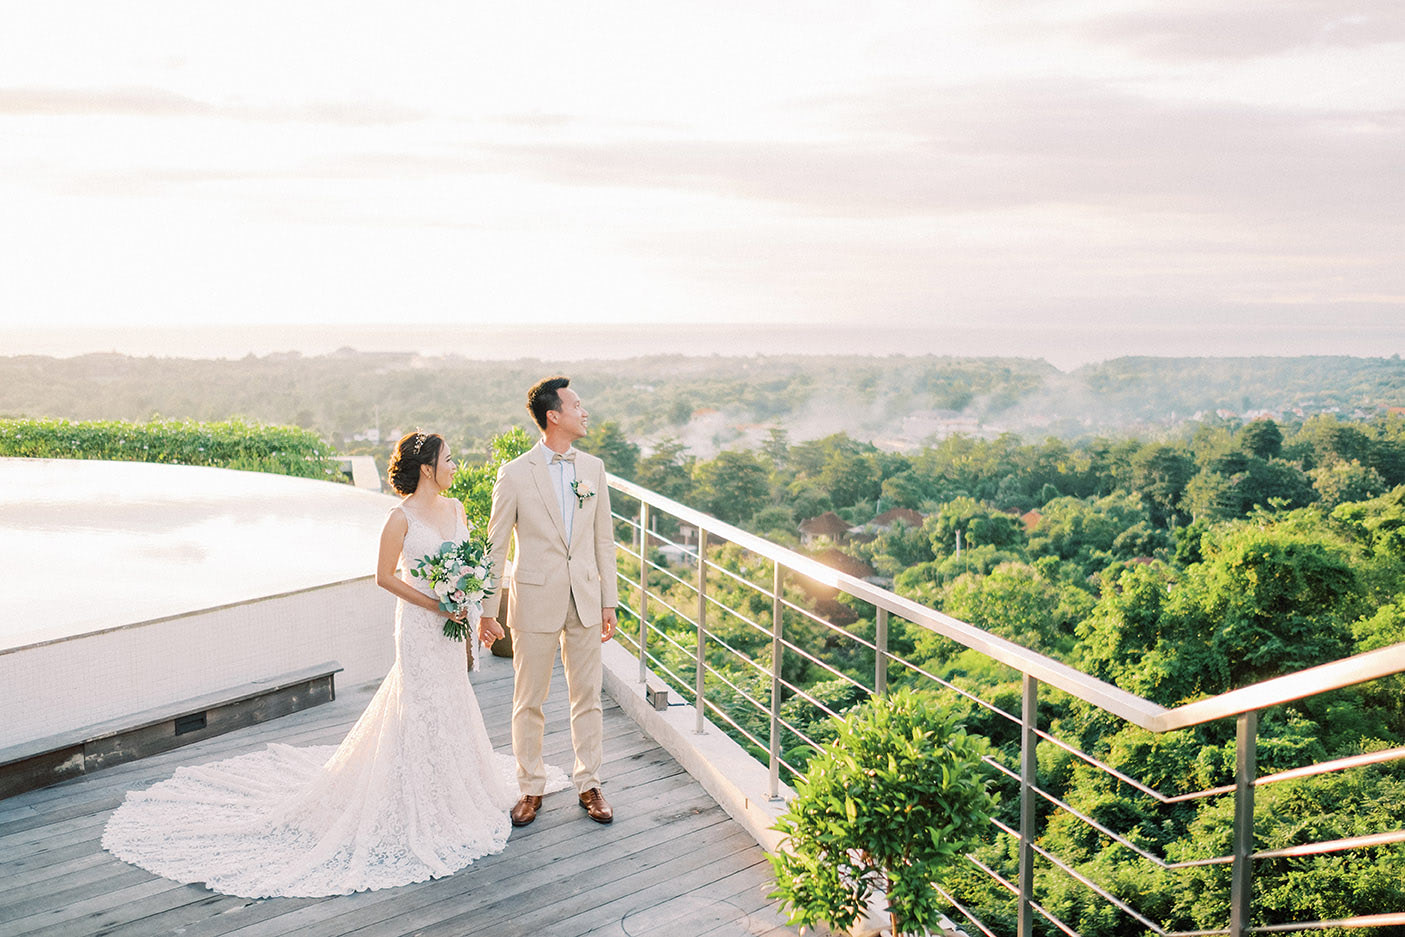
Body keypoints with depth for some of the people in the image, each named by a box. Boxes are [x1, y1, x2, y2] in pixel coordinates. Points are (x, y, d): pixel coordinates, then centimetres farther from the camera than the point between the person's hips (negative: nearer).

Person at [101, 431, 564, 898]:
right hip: (419, 625, -7)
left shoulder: (455, 508, 6)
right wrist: (433, 603, -17)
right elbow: (384, 576, -12)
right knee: (422, 706, -2)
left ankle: (451, 790, 32)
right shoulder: (402, 518, -14)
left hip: (450, 622, 7)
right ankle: (419, 807, 10)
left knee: (450, 704, 16)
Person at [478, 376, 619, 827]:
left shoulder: (593, 468, 5)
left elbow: (603, 538, 9)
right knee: (529, 702, 8)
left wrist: (608, 602, 7)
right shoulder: (515, 473, -7)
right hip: (537, 602, -3)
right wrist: (487, 610, -3)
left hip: (585, 600, 3)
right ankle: (531, 789, 23)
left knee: (587, 697, 11)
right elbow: (495, 545, -3)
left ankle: (589, 785, 25)